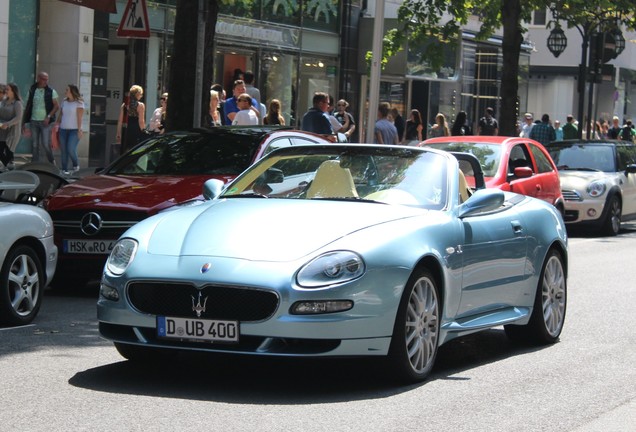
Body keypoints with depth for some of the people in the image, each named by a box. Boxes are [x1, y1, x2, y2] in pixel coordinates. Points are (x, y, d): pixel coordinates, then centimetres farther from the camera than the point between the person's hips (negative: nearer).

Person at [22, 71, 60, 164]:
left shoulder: (51, 92, 0)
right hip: (33, 121, 3)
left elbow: (57, 106, -4)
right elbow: (27, 107, 10)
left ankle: (52, 162, 10)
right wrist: (25, 122, 7)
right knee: (35, 145, 5)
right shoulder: (32, 91, 7)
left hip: (45, 122, -3)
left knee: (46, 144, -8)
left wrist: (49, 116, -16)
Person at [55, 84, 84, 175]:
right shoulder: (64, 102, 12)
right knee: (63, 150, 2)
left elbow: (79, 117, -9)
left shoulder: (79, 103, -4)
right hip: (63, 129, 6)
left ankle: (76, 164, 9)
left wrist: (79, 130, -14)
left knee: (71, 149, -16)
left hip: (74, 130, -6)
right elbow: (60, 115, 15)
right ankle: (64, 169, 9)